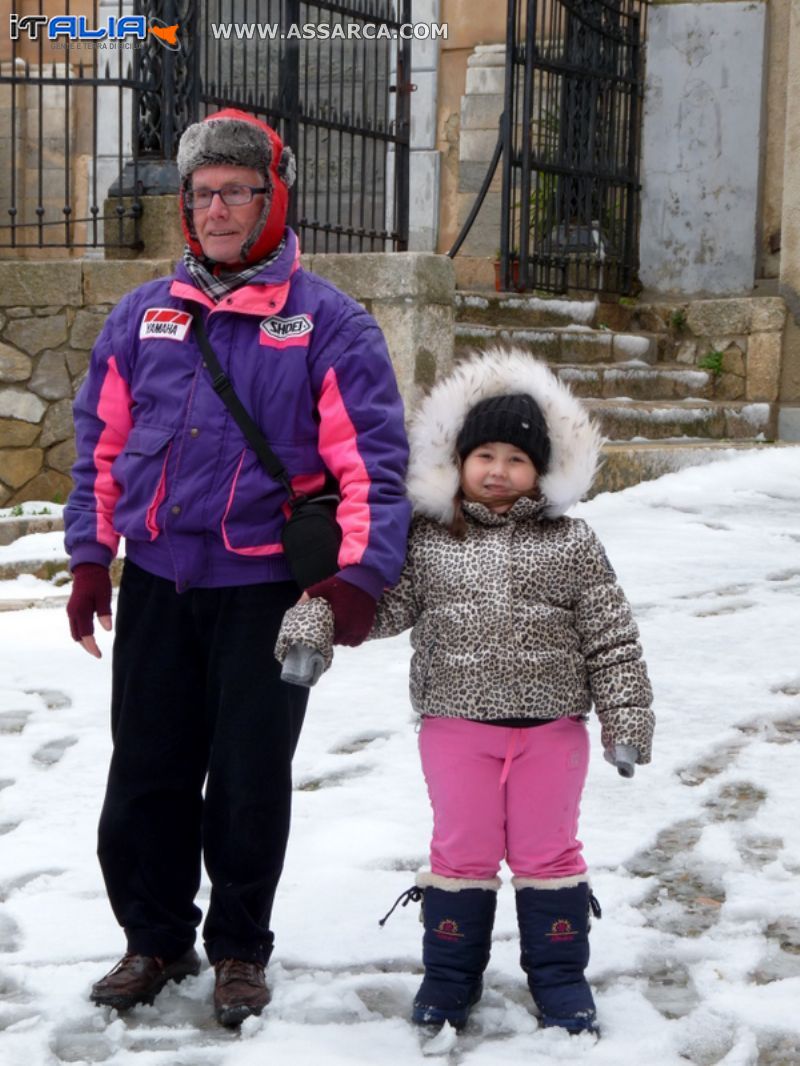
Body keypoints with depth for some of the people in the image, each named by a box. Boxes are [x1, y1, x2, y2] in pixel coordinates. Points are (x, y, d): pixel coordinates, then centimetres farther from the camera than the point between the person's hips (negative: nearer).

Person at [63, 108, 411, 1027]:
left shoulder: (326, 322, -3)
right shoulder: (142, 317, 9)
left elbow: (372, 458, -8)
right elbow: (101, 443, 13)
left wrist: (361, 573, -17)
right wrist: (90, 558, 7)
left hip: (265, 589, -3)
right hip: (156, 582, 4)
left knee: (250, 779, 5)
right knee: (147, 771, 10)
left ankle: (239, 949, 24)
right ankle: (156, 939, 27)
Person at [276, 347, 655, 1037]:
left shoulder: (571, 545, 0)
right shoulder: (427, 540, 1)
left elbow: (611, 637, 0)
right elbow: (380, 600, 0)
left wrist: (626, 719, -2)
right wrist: (316, 620, -18)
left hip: (551, 726, 0)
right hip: (457, 722, 0)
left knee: (548, 852, 9)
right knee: (462, 851, 9)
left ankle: (559, 974, 23)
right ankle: (451, 973, 23)